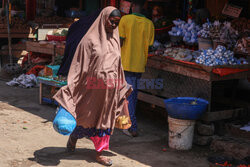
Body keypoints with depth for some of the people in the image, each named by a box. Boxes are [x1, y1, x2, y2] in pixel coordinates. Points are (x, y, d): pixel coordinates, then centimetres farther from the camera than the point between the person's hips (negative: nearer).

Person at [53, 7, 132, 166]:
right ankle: (73, 136, 37)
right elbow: (80, 65, -11)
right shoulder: (90, 39, -9)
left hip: (110, 89, 5)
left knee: (105, 119, 9)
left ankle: (99, 153, 19)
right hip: (94, 88, -5)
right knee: (89, 117, 8)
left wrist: (123, 88, 20)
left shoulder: (114, 40, 9)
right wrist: (70, 89, -15)